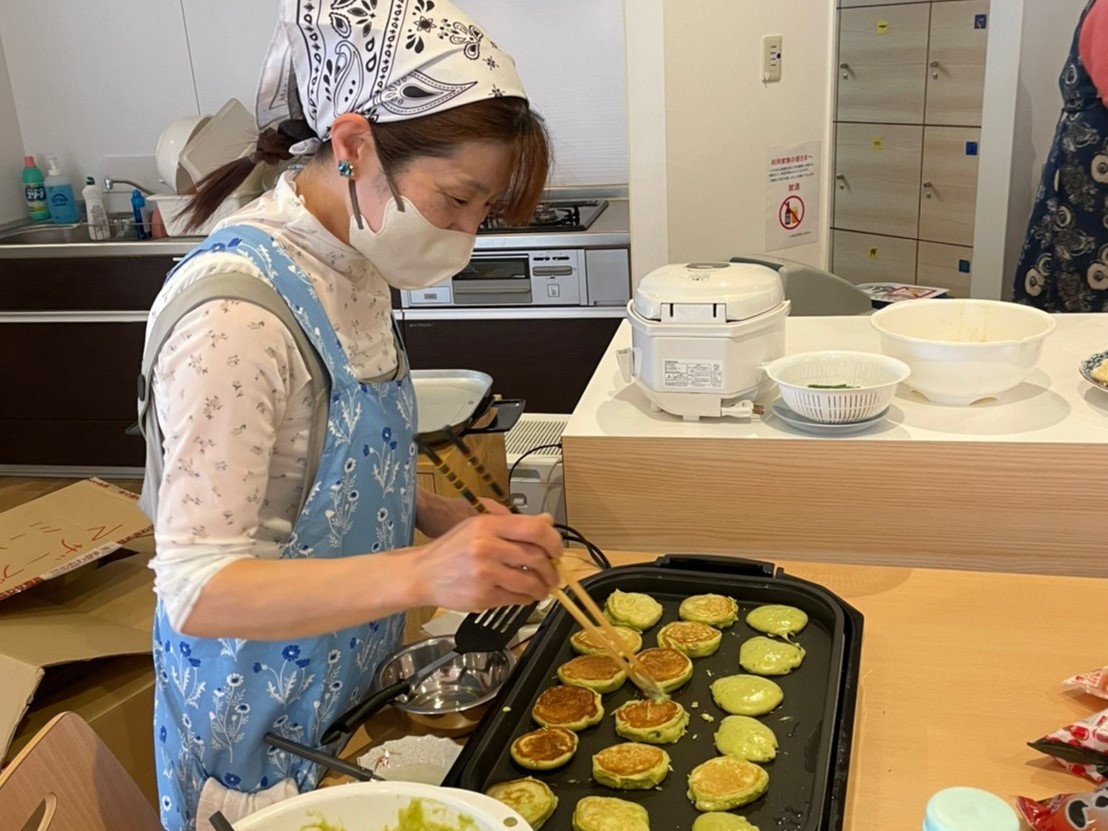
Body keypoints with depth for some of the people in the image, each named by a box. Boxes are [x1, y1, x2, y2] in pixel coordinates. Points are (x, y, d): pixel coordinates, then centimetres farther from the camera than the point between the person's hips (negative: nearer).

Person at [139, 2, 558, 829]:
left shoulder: (353, 265, -3)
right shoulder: (236, 311, -29)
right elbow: (196, 592, -29)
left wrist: (449, 519, -6)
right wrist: (423, 572, -41)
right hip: (267, 727, -7)